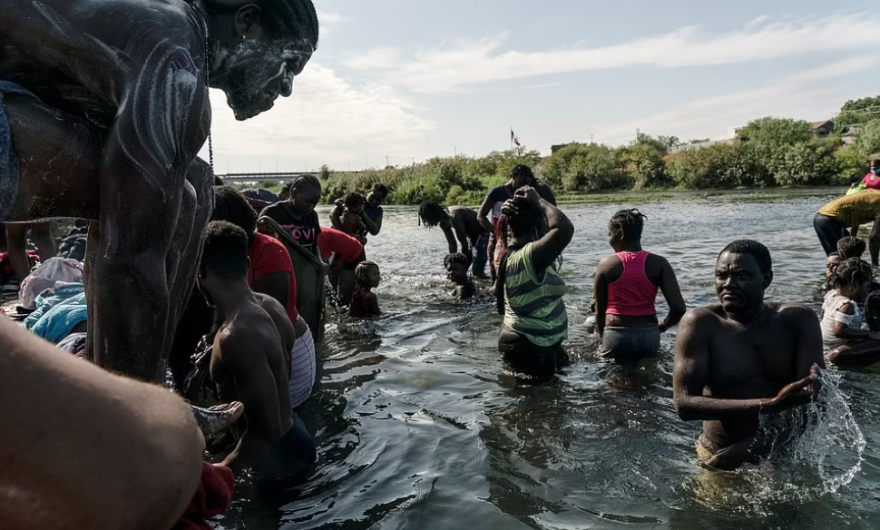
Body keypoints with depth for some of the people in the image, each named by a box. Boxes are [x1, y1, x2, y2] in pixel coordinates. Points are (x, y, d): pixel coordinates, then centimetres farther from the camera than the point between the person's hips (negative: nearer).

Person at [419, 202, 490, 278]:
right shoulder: (443, 223, -3)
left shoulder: (454, 217, -33)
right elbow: (452, 245, 5)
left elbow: (464, 243, -30)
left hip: (483, 234, -10)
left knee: (478, 273, -15)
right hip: (472, 236, 10)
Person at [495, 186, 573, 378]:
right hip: (529, 347, -11)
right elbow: (564, 228, -40)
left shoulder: (512, 252, 1)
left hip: (522, 340, 11)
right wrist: (538, 201, -24)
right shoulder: (528, 256, -29)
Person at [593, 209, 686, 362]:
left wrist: (602, 336, 20)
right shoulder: (659, 263, -1)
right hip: (649, 336, 2)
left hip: (616, 336, -2)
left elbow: (600, 310, 2)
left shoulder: (606, 265, -5)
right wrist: (660, 327, 12)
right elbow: (679, 308, -8)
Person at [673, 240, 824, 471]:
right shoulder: (700, 323, -13)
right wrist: (769, 406, -30)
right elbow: (684, 404, -21)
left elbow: (815, 400, -13)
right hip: (718, 463, -1)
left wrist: (748, 450, -24)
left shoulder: (798, 320, -5)